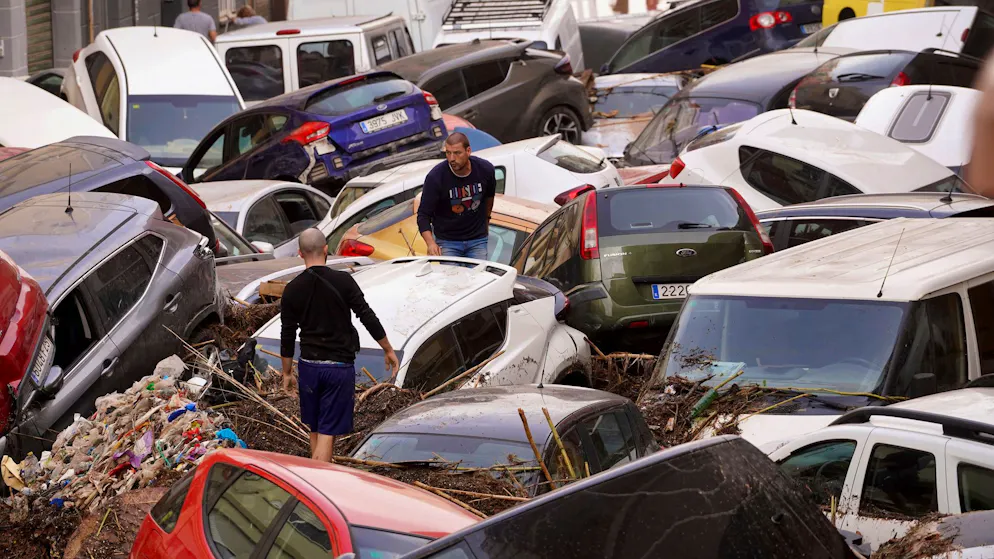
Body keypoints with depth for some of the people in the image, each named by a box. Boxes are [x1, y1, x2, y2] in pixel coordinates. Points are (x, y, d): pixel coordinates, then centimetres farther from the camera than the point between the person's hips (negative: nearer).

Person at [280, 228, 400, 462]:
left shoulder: (292, 289, -2)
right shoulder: (343, 281, -9)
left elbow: (287, 336, 3)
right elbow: (368, 318, -7)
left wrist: (287, 373, 14)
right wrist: (389, 351, 5)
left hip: (309, 366, 3)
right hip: (340, 366, -3)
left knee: (315, 431, 18)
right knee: (328, 433, -3)